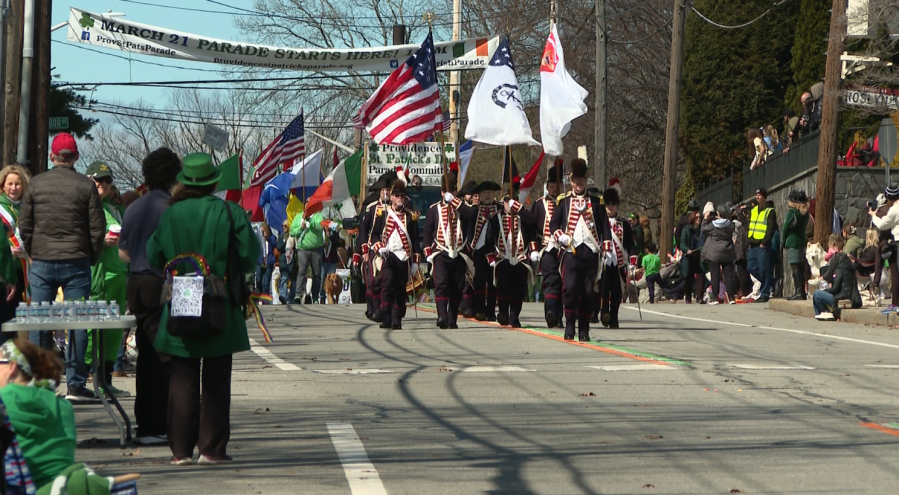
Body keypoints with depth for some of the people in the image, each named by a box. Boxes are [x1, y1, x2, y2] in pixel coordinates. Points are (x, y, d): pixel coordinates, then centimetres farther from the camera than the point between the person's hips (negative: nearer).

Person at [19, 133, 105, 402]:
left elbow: (24, 226, 5)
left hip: (42, 263, 2)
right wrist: (91, 258, 11)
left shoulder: (36, 184, 1)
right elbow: (97, 228, -2)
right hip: (76, 263, -1)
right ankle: (75, 384, 1)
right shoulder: (86, 186, -4)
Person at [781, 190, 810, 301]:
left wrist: (783, 242, 1)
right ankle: (802, 292, 12)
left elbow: (786, 227, -8)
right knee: (801, 269, 10)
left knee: (795, 269, -7)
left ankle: (799, 292, -11)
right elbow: (805, 226, 15)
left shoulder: (792, 211, -8)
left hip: (792, 242, -7)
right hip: (802, 241, 7)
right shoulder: (805, 212, 12)